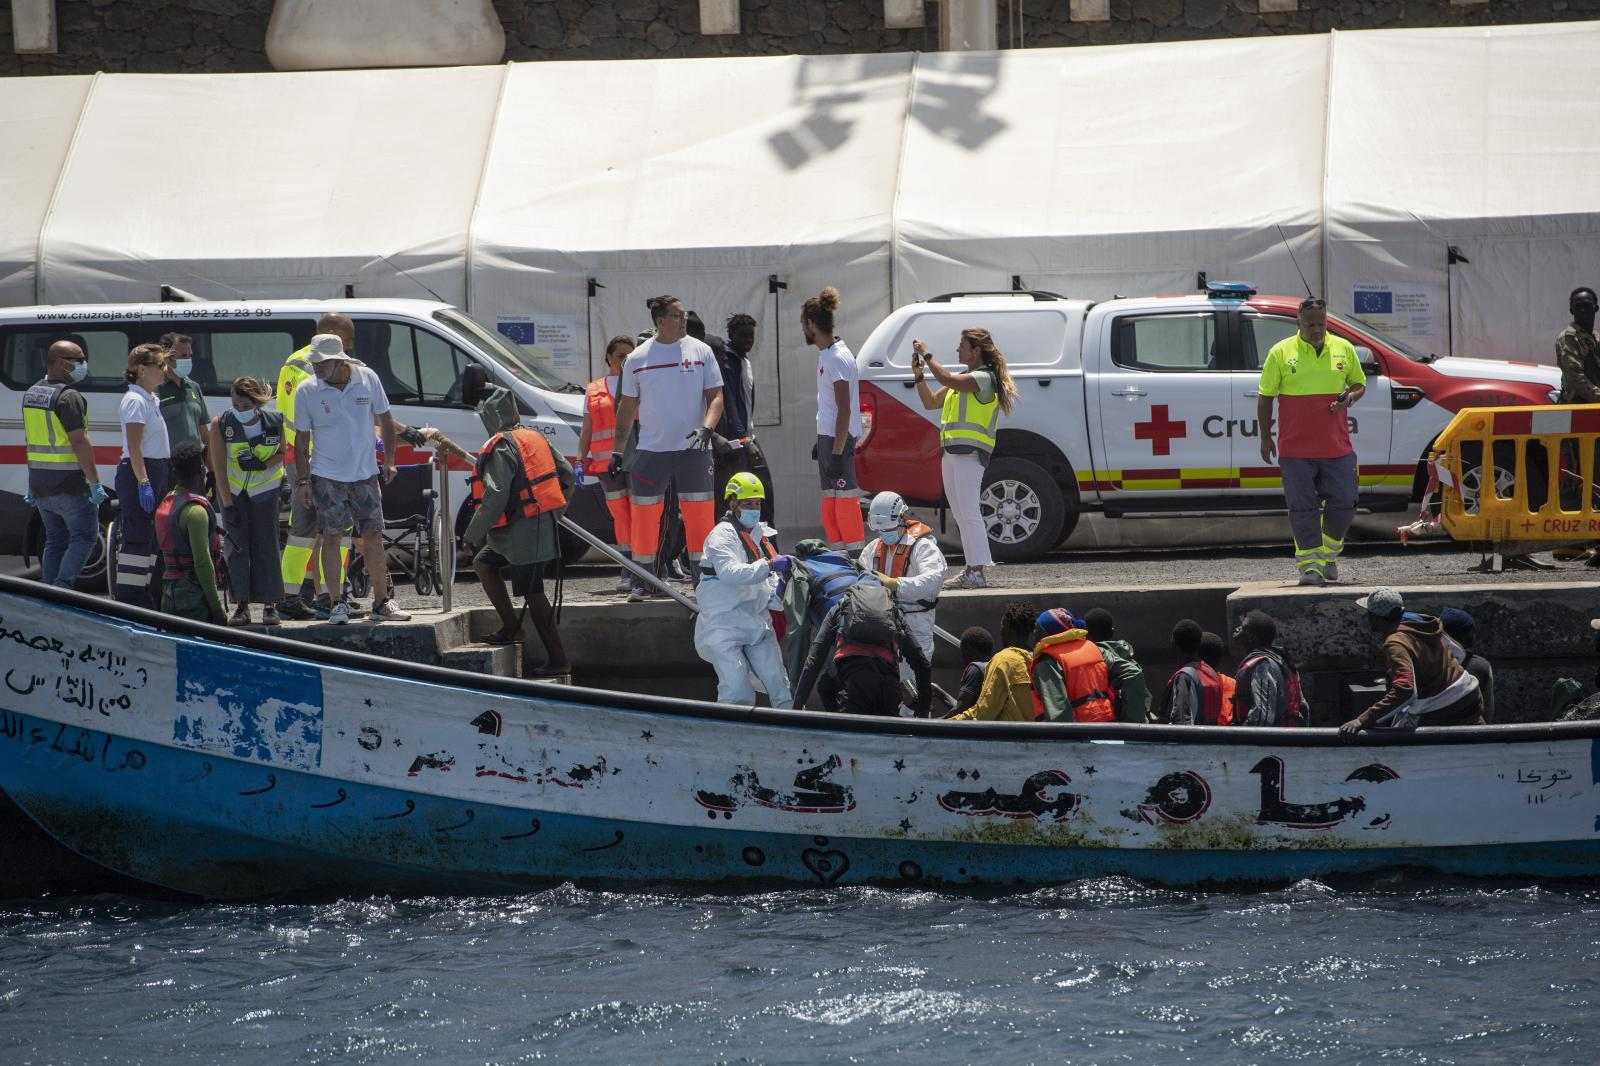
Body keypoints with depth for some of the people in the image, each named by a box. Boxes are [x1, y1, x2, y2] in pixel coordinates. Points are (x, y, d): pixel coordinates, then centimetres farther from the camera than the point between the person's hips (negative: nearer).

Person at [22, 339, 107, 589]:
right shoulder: (69, 397, -17)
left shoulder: (31, 394, 11)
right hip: (70, 485, -8)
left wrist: (32, 483, 23)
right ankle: (62, 587, -12)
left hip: (41, 484, 8)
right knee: (84, 536, 0)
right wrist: (95, 481, -19)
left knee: (55, 541, 15)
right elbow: (79, 442, -21)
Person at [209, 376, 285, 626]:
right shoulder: (221, 424, -17)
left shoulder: (274, 422, -15)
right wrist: (228, 505, -17)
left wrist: (263, 464, -21)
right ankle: (241, 605, 1)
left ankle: (270, 605, 2)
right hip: (232, 490, 0)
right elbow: (219, 467, -14)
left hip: (264, 490, 0)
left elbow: (282, 454, 1)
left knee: (266, 544, -4)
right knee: (237, 545, -3)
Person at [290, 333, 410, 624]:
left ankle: (381, 601, 12)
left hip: (365, 473, 2)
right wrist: (303, 481, -5)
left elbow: (385, 420, 10)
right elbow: (302, 440, -2)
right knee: (331, 537, -4)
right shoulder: (307, 390, -7)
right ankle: (337, 603, 2)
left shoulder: (368, 379, -3)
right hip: (327, 476, -2)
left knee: (374, 536, 2)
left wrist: (389, 461, 5)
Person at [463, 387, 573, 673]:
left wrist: (472, 535, -14)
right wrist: (554, 511, 26)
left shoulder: (500, 449, -15)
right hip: (544, 525, 10)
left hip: (523, 531, -10)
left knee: (532, 593, -7)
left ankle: (559, 660, -7)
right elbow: (567, 474, 15)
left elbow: (494, 498, -21)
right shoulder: (536, 438, 12)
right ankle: (510, 626, 18)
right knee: (483, 563, 22)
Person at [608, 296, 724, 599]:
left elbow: (715, 396, 2)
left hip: (693, 449, 0)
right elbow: (627, 406, 12)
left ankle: (702, 578, 8)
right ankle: (642, 580, 7)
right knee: (645, 514, -1)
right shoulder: (637, 359, 4)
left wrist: (705, 428, -16)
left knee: (699, 513, -1)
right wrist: (616, 450, 9)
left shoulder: (700, 352, 2)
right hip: (651, 449, 0)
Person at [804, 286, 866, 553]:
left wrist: (837, 452, -23)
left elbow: (844, 409, -20)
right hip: (827, 436, 10)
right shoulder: (826, 354, 14)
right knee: (830, 502, 14)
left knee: (845, 501, -9)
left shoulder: (838, 358, -17)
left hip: (838, 439, -10)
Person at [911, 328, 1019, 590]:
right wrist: (918, 375, 11)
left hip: (969, 452, -10)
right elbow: (930, 402, 23)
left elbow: (948, 380, -23)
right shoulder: (964, 379, 22)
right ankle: (971, 570, 13)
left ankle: (977, 572, -17)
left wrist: (927, 356, -13)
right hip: (951, 452, 10)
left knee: (969, 513, -14)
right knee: (961, 515, 10)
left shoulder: (984, 378, -8)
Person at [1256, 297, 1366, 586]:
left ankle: (1329, 553, 24)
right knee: (1303, 508, -4)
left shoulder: (1343, 349, 7)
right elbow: (1265, 397, 5)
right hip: (1295, 449, -2)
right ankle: (1310, 564, -1)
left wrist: (1349, 398, -6)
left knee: (1343, 503, 2)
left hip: (1337, 448, 2)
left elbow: (1359, 385, 18)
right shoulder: (1281, 353, 0)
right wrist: (1266, 438, 1)